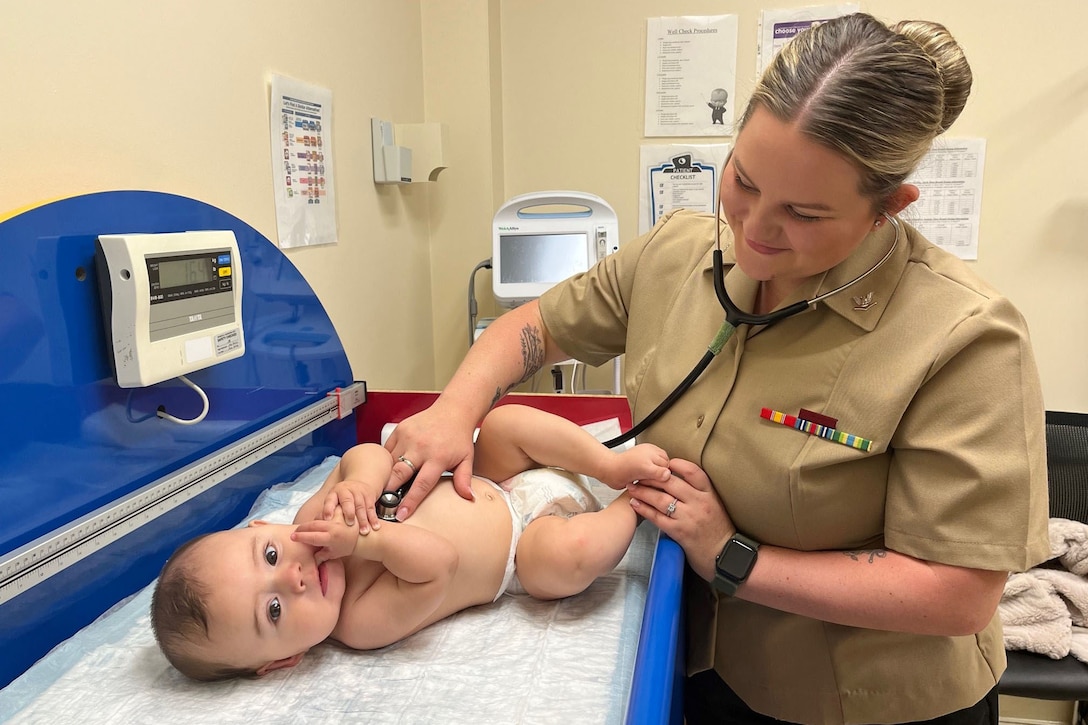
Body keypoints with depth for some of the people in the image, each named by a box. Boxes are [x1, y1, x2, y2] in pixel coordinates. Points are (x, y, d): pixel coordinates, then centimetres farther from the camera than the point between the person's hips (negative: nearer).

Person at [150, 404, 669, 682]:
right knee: (567, 552, -35)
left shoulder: (313, 521, -16)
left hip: (495, 485, 6)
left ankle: (614, 464, 0)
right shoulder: (363, 621, -30)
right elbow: (439, 561, -40)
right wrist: (366, 540, -41)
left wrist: (356, 484, -33)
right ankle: (632, 503, -3)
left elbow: (366, 454, -13)